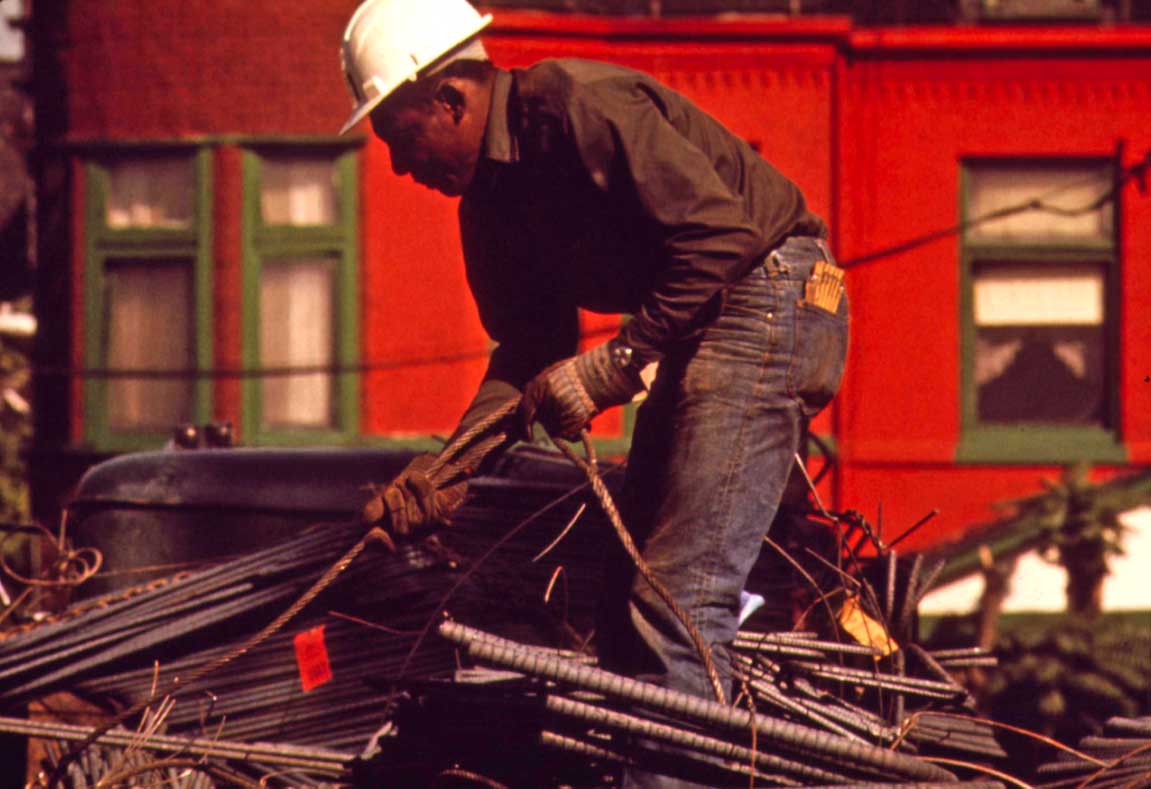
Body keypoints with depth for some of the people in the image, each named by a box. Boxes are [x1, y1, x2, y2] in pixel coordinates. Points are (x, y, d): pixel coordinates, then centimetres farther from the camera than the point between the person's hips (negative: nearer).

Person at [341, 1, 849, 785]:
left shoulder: (581, 107, -20)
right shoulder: (490, 201, 10)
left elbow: (721, 236, -24)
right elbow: (527, 357, 12)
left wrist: (614, 364, -22)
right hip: (698, 332, 10)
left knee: (678, 595, -16)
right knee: (634, 589, 11)